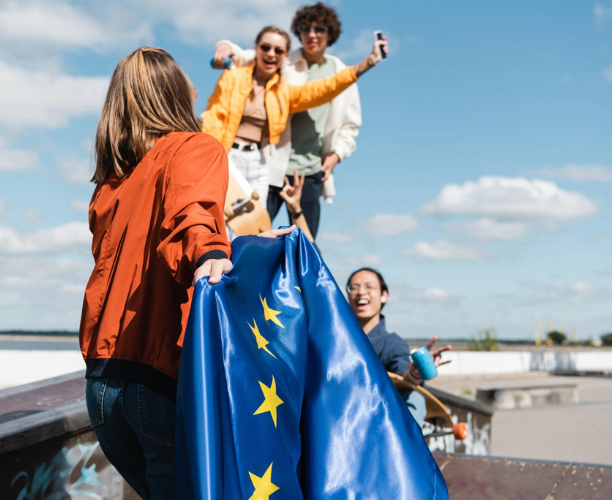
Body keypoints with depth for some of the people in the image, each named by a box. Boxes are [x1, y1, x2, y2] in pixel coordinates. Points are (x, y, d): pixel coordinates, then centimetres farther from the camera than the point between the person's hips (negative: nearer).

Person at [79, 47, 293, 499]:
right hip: (164, 377, -6)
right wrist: (206, 249, -40)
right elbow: (190, 203, -21)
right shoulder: (197, 148, 1)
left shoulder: (111, 182, 18)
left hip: (101, 381, 6)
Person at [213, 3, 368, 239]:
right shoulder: (282, 62, 5)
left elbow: (350, 124, 19)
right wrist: (226, 47, -24)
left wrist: (336, 154, 5)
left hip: (310, 171, 2)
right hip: (272, 165, -2)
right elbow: (244, 57, -1)